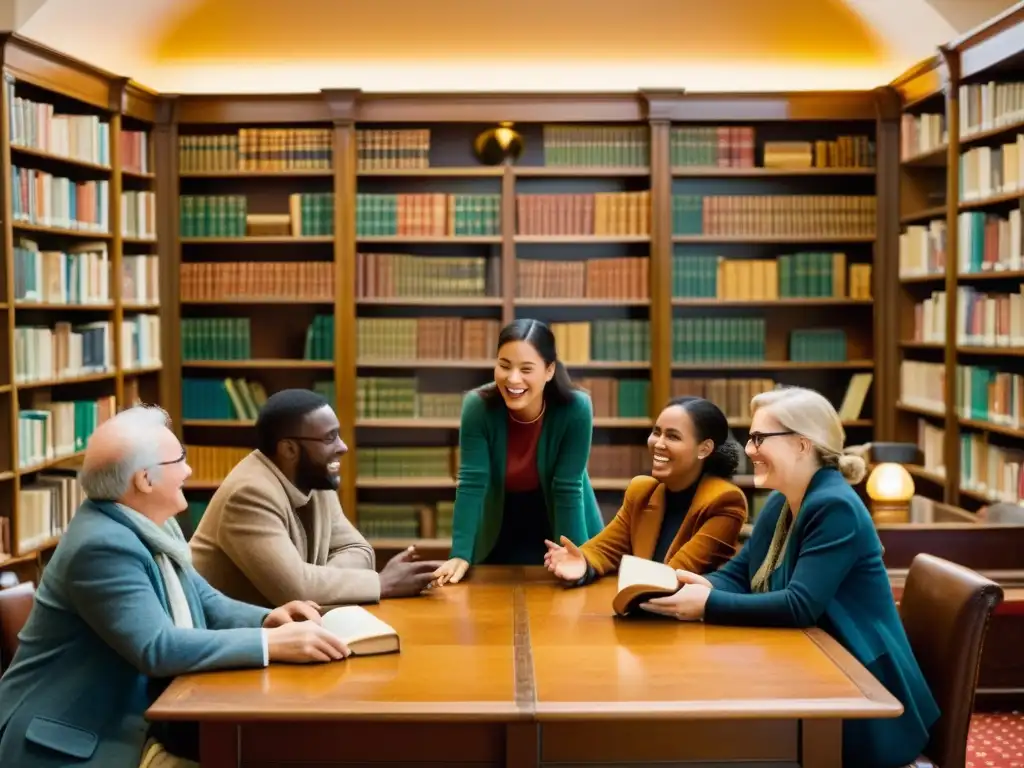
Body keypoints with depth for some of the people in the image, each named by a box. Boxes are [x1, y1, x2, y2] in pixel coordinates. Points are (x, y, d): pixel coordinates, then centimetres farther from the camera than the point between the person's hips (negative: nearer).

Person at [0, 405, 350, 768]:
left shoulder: (149, 526, 5)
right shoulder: (102, 545, -23)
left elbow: (206, 602, 12)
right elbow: (158, 648, -29)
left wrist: (268, 618, -7)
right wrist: (272, 642, -29)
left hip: (133, 719, 8)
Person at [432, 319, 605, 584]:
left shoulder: (575, 409, -26)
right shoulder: (478, 406, -22)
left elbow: (567, 489, -23)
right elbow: (471, 484, -25)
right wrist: (460, 555, -31)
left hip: (562, 530, -1)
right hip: (501, 536, 1)